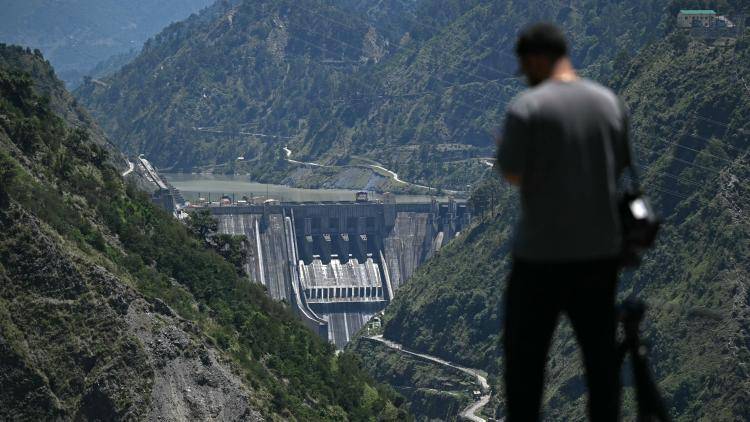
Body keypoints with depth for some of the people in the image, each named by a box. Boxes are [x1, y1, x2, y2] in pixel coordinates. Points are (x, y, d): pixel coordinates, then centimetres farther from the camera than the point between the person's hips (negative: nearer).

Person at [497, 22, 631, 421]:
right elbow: (621, 167, 9)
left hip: (543, 251, -5)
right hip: (600, 247, 5)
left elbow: (512, 172, -11)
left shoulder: (527, 107, -13)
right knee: (601, 350, 13)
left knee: (525, 351, 6)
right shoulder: (610, 102, 4)